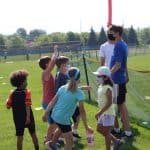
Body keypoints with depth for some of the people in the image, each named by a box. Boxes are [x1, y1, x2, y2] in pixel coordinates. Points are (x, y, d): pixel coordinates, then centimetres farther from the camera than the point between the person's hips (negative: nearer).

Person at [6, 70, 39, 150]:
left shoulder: (12, 93, -3)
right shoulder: (26, 92, -14)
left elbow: (8, 105, -1)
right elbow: (28, 105, -23)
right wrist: (28, 117, -25)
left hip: (18, 119, 2)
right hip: (28, 117, -2)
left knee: (19, 137, 7)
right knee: (33, 134, 18)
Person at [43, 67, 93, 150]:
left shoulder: (62, 88, 0)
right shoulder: (79, 93, -16)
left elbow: (53, 101, 3)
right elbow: (82, 111, -18)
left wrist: (46, 113, 11)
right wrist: (86, 127, -13)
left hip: (55, 115, 7)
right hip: (64, 119, -7)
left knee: (62, 129, 38)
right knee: (70, 141, 8)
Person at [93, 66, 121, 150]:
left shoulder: (108, 88, -22)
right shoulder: (101, 86, 6)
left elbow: (109, 103, -26)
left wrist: (100, 112, -27)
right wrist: (100, 112, 16)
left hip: (108, 113, -10)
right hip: (103, 113, 10)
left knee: (106, 132, 0)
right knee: (99, 129, 18)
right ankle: (116, 141, 29)